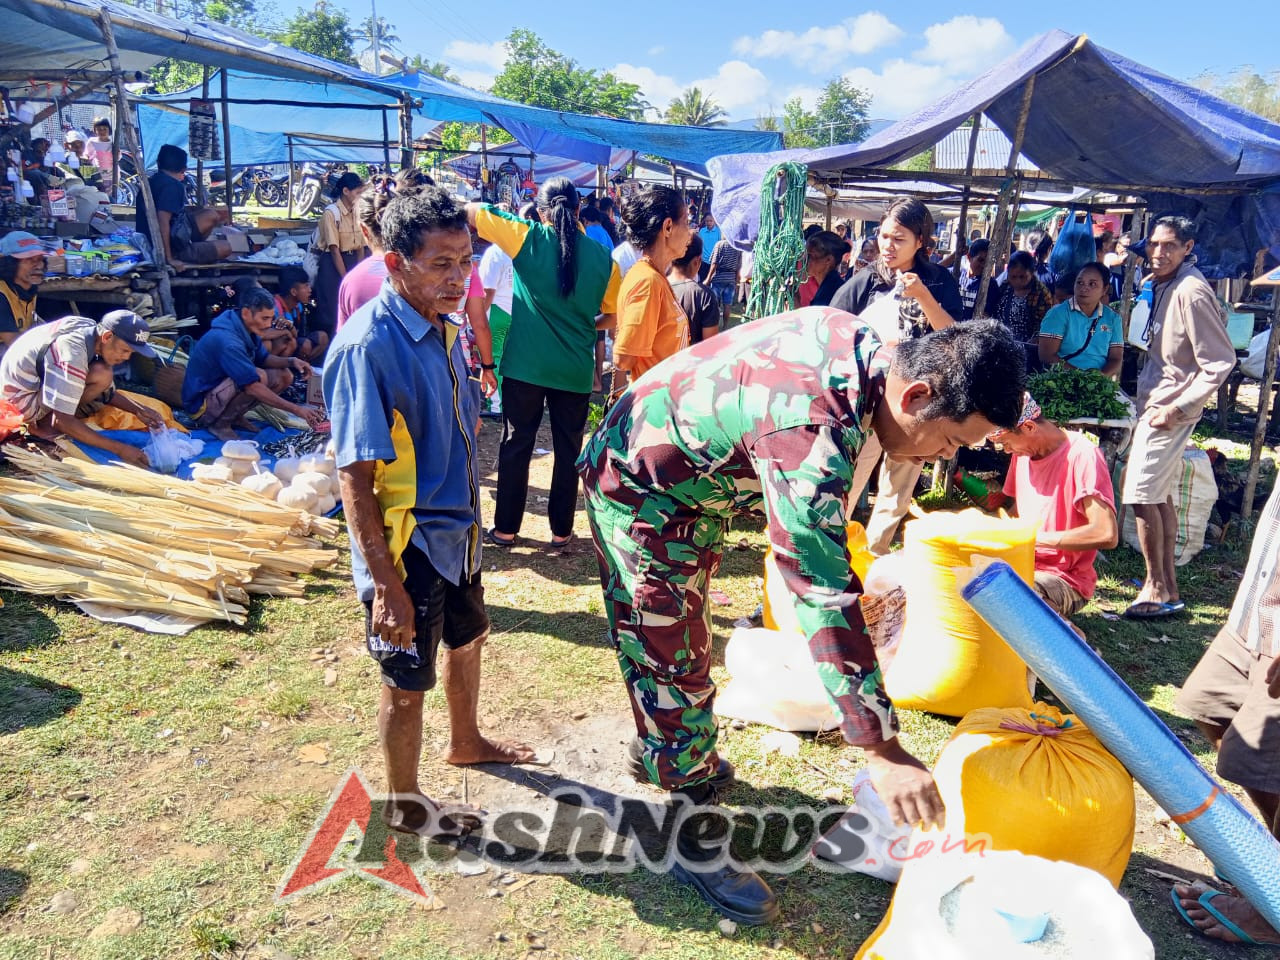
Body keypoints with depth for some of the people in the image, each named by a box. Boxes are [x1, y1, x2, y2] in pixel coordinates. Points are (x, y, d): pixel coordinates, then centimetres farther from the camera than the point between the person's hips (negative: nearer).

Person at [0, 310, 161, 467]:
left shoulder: (92, 329, -7)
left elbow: (106, 392, 6)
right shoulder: (74, 354, -32)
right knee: (101, 375, -25)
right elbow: (63, 422, -31)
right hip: (18, 398, -9)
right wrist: (119, 449, -32)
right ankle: (45, 425, -11)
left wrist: (137, 410, -10)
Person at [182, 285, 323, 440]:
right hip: (201, 405, -9)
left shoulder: (247, 329, -2)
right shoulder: (227, 341, -30)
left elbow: (263, 359, 11)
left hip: (221, 393, 9)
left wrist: (291, 361, -11)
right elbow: (253, 388, -35)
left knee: (284, 376, 1)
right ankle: (220, 423, -12)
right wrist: (297, 410, -36)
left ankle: (235, 417, 6)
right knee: (259, 376, -31)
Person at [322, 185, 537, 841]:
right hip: (407, 545, -8)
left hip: (456, 532, 8)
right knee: (407, 681, 10)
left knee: (466, 639, 27)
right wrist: (385, 583, -24)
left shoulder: (444, 326, 2)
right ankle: (404, 803, 33)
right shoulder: (368, 346, -24)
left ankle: (465, 741, 53)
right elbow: (355, 476, -24)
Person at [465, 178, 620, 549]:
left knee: (516, 445, 11)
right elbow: (614, 316, 8)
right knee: (568, 449, 13)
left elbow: (470, 211, -5)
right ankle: (561, 529, 21)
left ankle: (505, 528, 19)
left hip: (525, 365, -1)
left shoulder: (528, 238, -7)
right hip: (575, 369, 1)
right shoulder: (602, 257, -1)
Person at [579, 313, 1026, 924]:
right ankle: (698, 841, 12)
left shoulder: (861, 340, -12)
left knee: (680, 629, 24)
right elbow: (824, 597, -40)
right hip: (639, 487, -9)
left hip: (696, 476, 10)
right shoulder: (812, 431, -39)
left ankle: (657, 748, 46)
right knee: (674, 656, -3)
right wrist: (881, 750, -36)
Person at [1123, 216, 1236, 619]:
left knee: (1141, 495, -8)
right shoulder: (1163, 285, 8)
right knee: (1159, 496, 15)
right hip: (1155, 401, 10)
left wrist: (1178, 408, -20)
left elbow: (1220, 362, -21)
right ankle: (1167, 585, 25)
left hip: (1169, 409, -10)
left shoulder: (1191, 291, -21)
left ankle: (1157, 589, 3)